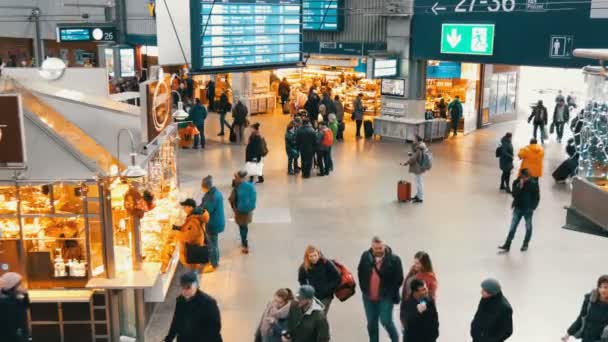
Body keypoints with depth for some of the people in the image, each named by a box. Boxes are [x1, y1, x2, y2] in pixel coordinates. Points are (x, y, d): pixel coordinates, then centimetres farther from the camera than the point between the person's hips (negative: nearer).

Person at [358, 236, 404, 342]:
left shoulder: (394, 259, -14)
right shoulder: (365, 256, -3)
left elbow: (399, 278, -7)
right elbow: (360, 273, 11)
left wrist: (392, 293, -6)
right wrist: (364, 289, 8)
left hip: (385, 297, -4)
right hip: (369, 297, 4)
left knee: (386, 321, -5)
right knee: (371, 324, 12)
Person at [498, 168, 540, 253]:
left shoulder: (533, 183, -12)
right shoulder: (516, 182, -6)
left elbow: (537, 197, -6)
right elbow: (514, 195, -14)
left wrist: (533, 207, -11)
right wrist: (520, 187, -25)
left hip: (528, 209, -2)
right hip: (518, 208, 2)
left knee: (528, 227, 13)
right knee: (513, 226, 0)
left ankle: (525, 244, 30)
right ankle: (507, 245, 1)